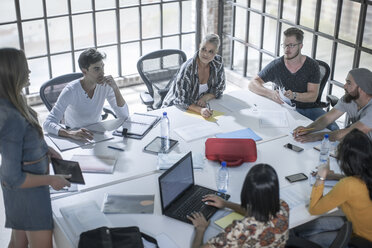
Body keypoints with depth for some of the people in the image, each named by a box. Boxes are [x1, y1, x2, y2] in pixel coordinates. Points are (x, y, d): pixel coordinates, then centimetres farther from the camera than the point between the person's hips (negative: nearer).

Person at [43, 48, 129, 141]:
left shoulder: (105, 85, -10)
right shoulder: (70, 91, -22)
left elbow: (124, 115, -10)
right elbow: (48, 124, -27)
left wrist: (115, 88, -23)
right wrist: (71, 134, -46)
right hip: (76, 137, -2)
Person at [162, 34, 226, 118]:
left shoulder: (218, 63, -10)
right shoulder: (187, 68, -25)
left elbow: (219, 88, 2)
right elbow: (181, 100, -25)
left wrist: (205, 98, -17)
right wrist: (200, 110, -42)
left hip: (199, 104, 4)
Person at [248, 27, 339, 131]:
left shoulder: (312, 66, 0)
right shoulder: (276, 65, -1)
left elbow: (313, 96, -6)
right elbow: (252, 84, -4)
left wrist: (294, 95, -27)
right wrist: (270, 93, -24)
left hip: (309, 107, 1)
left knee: (333, 129, -25)